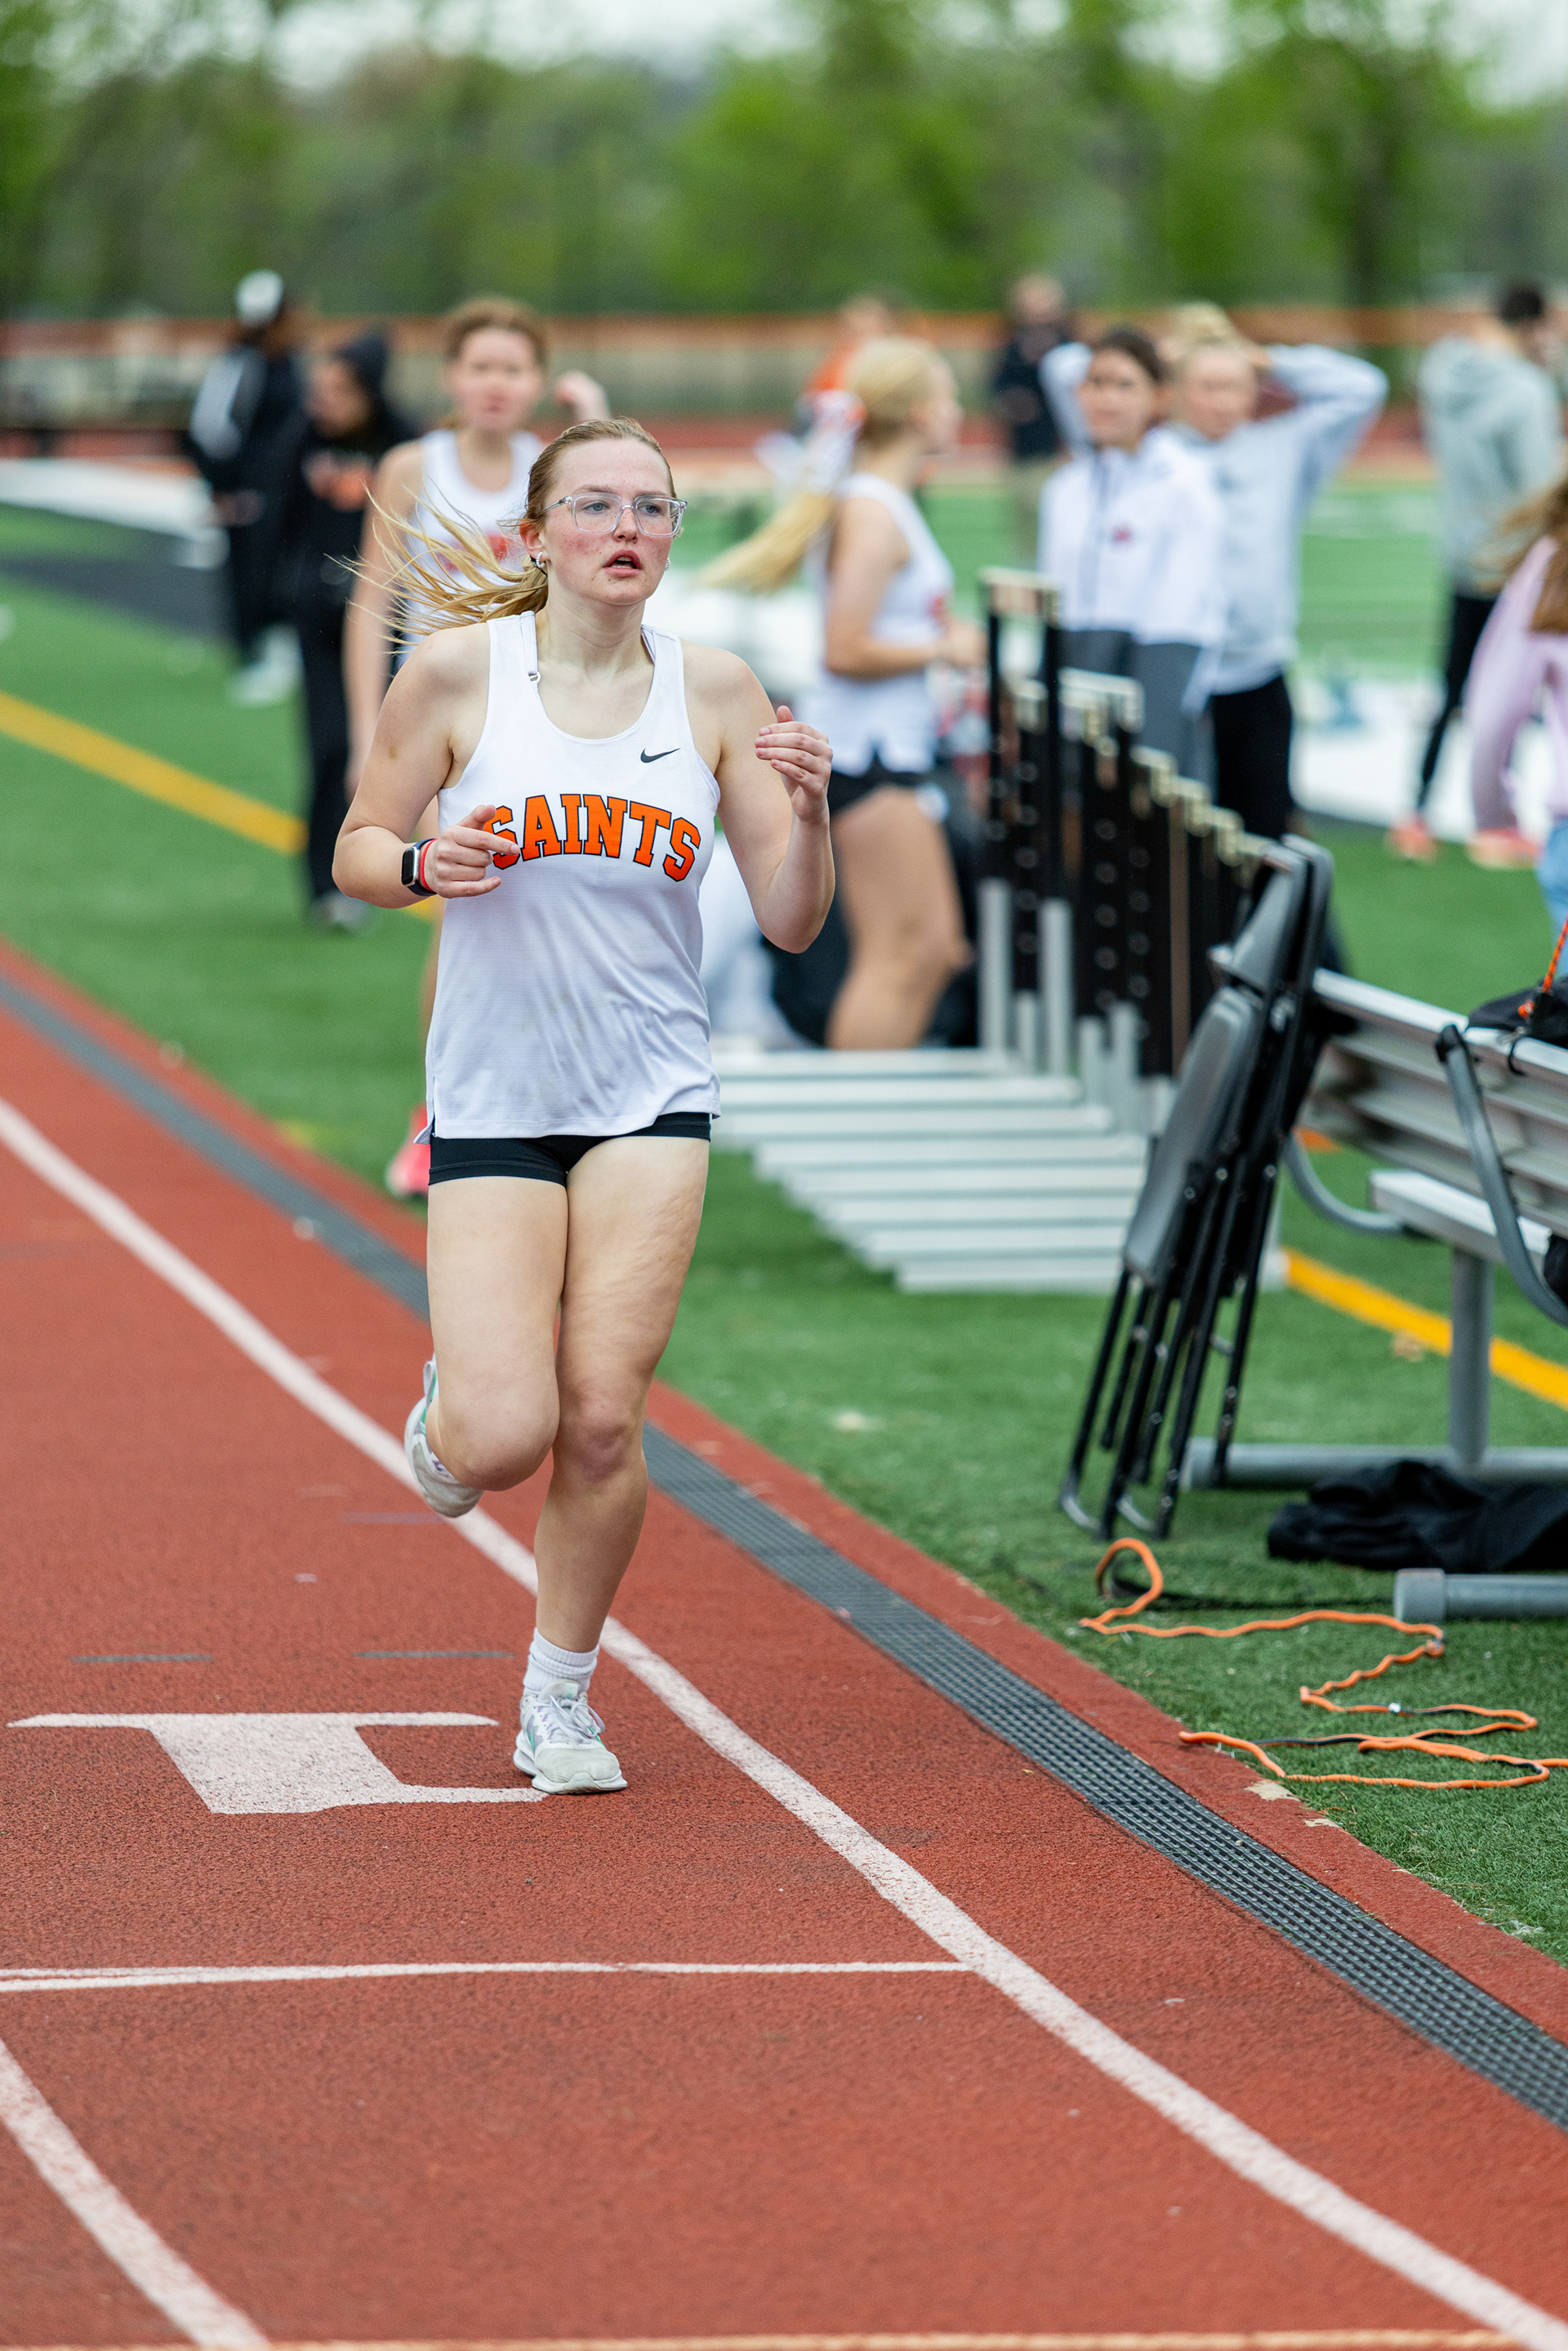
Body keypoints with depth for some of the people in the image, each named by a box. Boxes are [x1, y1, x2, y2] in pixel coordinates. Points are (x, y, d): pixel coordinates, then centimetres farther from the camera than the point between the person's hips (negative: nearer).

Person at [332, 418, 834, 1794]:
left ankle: (561, 1699, 14)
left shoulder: (713, 689, 2)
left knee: (603, 1420, -8)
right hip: (492, 1098, -1)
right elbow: (358, 852, 5)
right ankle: (448, 1407, 27)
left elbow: (791, 920, 3)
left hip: (650, 1099, 1)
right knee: (504, 1441, -12)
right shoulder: (460, 671, -4)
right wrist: (423, 864, -17)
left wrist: (808, 813, -16)